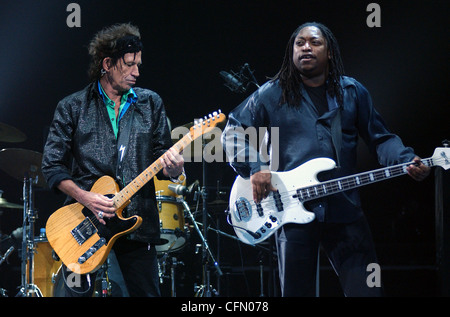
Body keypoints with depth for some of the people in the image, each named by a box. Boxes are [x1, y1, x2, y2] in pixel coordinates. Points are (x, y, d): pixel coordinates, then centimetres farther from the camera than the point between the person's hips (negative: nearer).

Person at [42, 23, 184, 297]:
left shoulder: (151, 104, 10)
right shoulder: (73, 108, 3)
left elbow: (161, 159, 10)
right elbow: (52, 165, 0)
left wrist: (173, 169, -14)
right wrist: (84, 197, -15)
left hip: (138, 223, 2)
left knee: (147, 293, 2)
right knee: (78, 292, -4)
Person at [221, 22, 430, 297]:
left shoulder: (353, 93, 12)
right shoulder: (272, 94, 7)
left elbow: (381, 138, 11)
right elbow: (234, 130, 10)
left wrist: (407, 161, -8)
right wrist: (254, 169, -6)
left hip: (345, 211, 1)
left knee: (367, 290, -5)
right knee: (297, 292, 4)